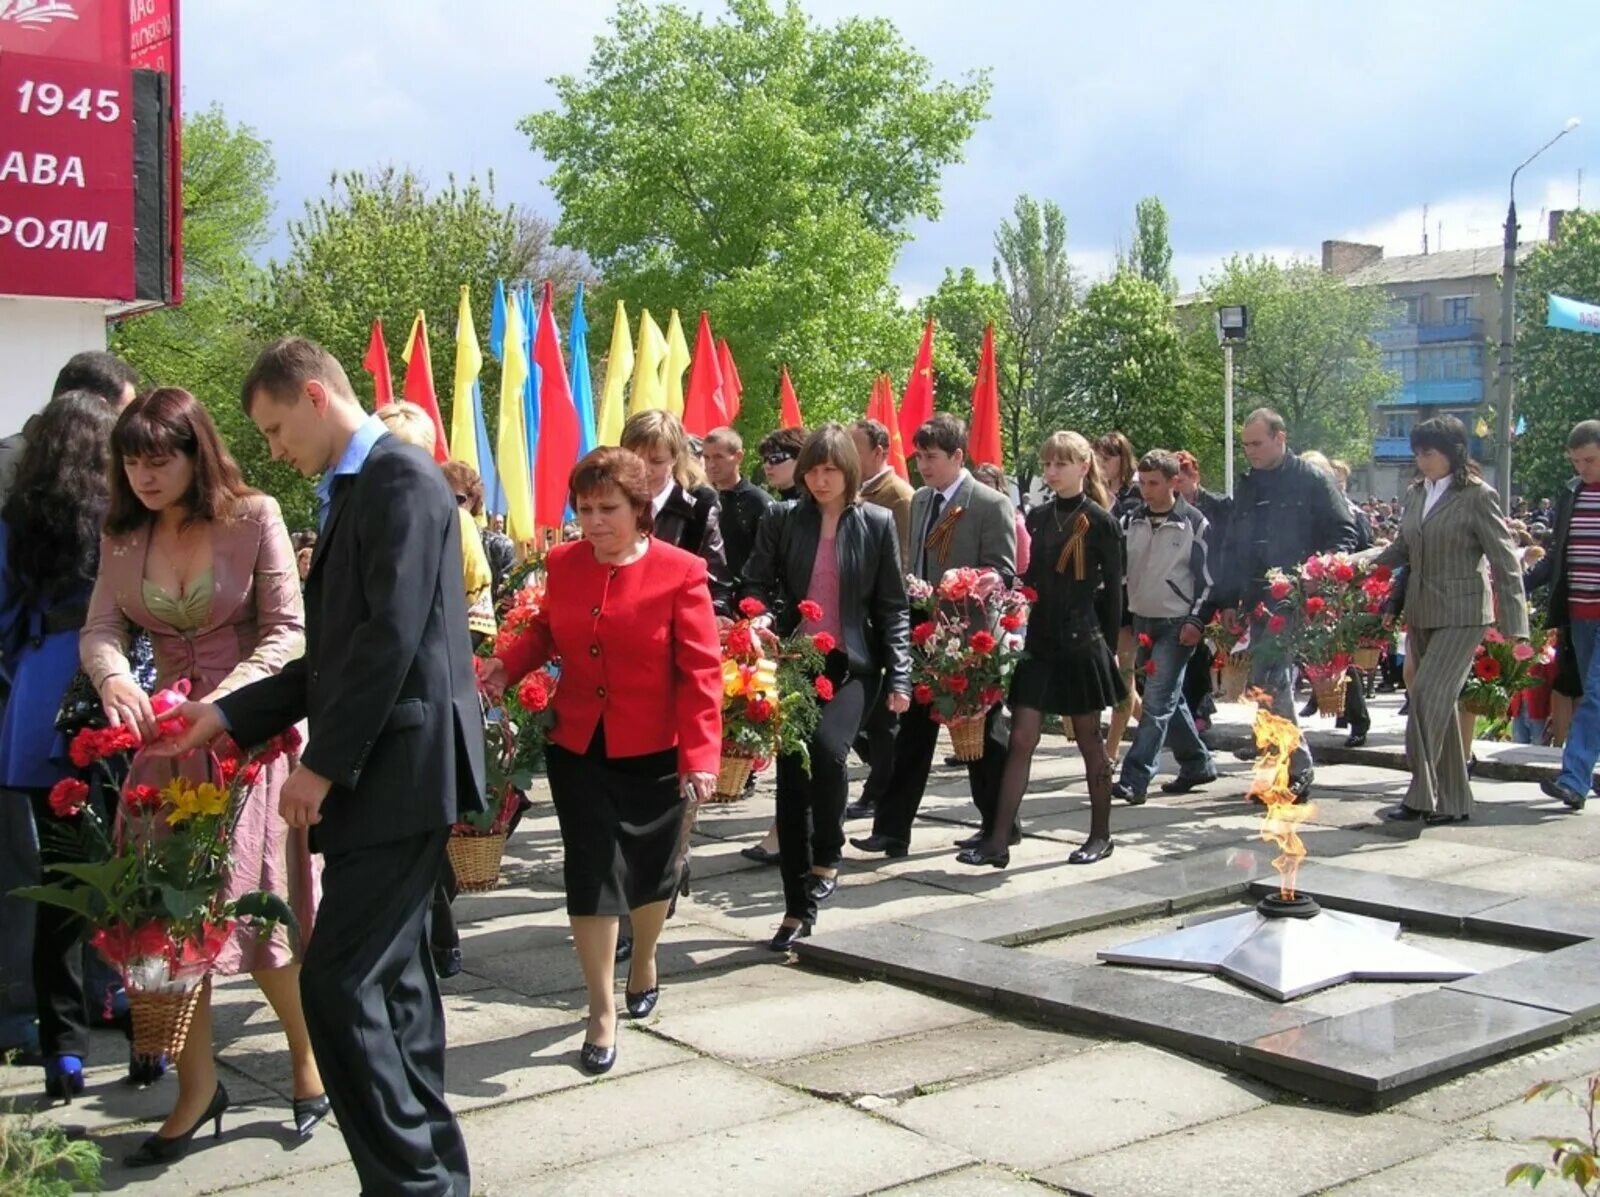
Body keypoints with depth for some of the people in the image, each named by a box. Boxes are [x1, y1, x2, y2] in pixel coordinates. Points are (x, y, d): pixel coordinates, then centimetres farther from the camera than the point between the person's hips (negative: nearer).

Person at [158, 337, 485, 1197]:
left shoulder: (399, 478, -12)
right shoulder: (353, 491, 18)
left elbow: (392, 635, -20)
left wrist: (323, 762, -16)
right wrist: (231, 716, 12)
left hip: (400, 770, -10)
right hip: (379, 774, 10)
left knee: (338, 982, -10)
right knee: (390, 977, 14)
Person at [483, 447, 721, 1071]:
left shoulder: (680, 571, -13)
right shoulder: (563, 563, 0)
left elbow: (700, 670, -14)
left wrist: (700, 754, -21)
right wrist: (509, 664, -6)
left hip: (655, 754, -2)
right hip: (579, 747, 2)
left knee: (651, 871, 15)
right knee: (590, 873, -1)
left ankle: (644, 960, 44)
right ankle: (602, 1012, 10)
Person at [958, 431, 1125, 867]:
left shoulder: (1100, 522, -4)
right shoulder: (1036, 519, 9)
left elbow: (1112, 590, -2)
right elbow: (1027, 579, 11)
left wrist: (1107, 644, -2)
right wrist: (1020, 630, 4)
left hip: (1081, 643, -4)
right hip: (1038, 641, 4)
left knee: (1089, 741, 7)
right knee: (1021, 739, -2)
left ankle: (1100, 835, 21)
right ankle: (998, 840, -4)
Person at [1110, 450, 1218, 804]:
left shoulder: (1194, 523, -6)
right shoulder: (1131, 522, 7)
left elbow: (1208, 578, -5)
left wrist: (1197, 621, -13)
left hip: (1177, 625, -6)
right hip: (1142, 621, 6)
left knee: (1157, 701, -11)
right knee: (1169, 698, 15)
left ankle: (1134, 778, -13)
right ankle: (1197, 764, 30)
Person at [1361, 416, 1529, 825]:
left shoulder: (1477, 495, -8)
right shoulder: (1415, 494, 10)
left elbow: (1504, 561, -8)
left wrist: (1515, 626, -13)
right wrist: (1368, 558, -2)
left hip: (1462, 614, -7)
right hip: (1421, 613, 7)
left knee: (1428, 696, -15)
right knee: (1438, 704, 10)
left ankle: (1423, 796, -9)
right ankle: (1454, 801, 19)